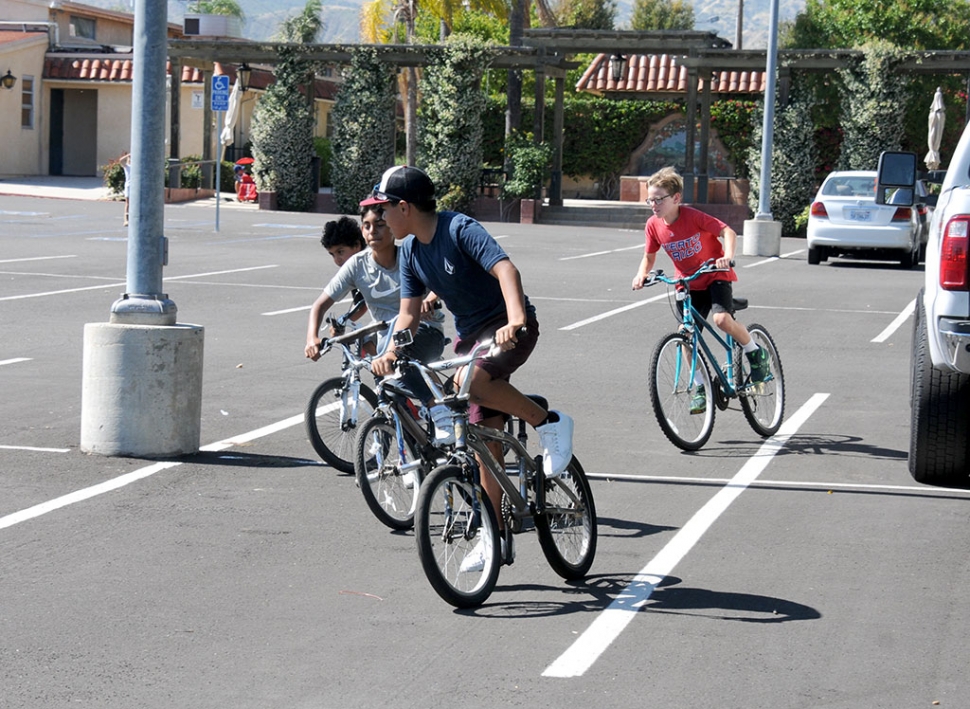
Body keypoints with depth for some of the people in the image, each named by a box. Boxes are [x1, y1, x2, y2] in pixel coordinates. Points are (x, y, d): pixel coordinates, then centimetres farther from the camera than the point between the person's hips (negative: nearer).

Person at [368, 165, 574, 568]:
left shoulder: (459, 230, -19)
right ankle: (496, 539, 12)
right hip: (469, 334, 8)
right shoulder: (411, 251, 4)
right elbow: (409, 313, 5)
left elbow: (505, 269, -32)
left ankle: (548, 423, -15)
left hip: (508, 328, -8)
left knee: (471, 380, -37)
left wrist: (515, 320, -47)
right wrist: (391, 354, -13)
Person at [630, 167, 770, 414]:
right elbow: (649, 257, 6)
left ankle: (755, 352, 0)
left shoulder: (692, 217, -22)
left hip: (716, 276, -5)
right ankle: (701, 387, 7)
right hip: (688, 282, 5)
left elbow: (728, 231, -24)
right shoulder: (653, 225, -8)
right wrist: (642, 273, -15)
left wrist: (728, 256, -41)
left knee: (722, 319, -27)